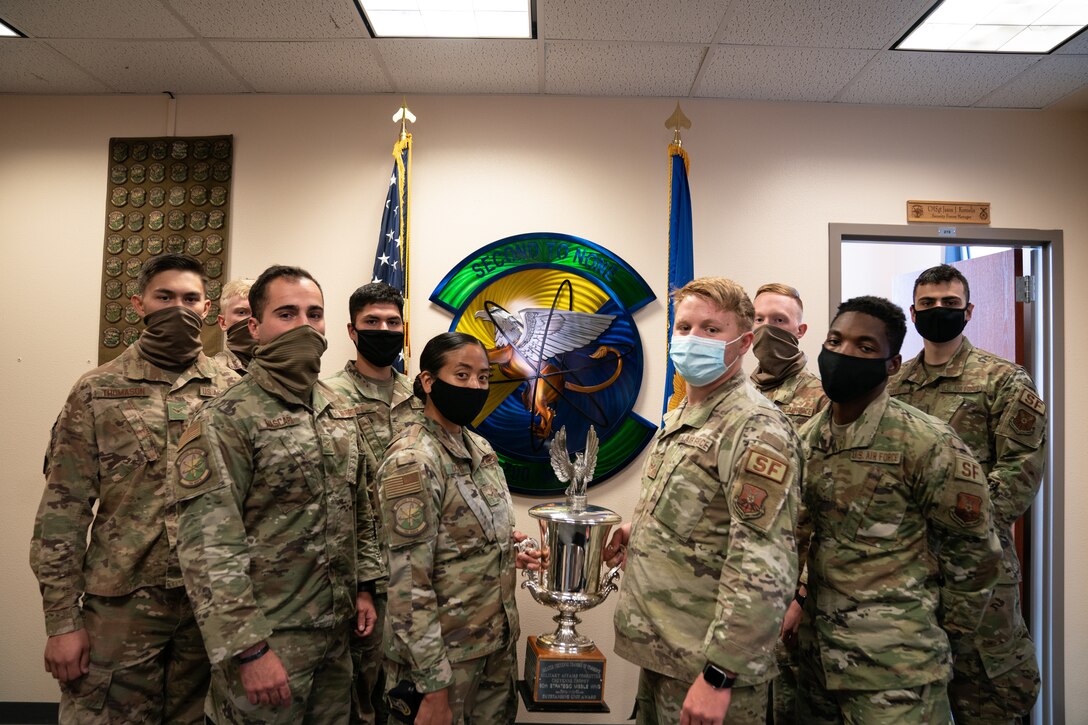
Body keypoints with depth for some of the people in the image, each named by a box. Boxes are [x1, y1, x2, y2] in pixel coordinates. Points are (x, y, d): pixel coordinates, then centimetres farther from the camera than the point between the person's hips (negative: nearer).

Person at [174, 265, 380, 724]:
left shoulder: (339, 412, 7)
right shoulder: (226, 420, -14)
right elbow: (207, 548, -19)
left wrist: (364, 586, 10)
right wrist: (248, 649, -21)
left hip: (336, 633, 7)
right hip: (268, 637, -6)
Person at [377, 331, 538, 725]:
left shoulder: (480, 448, 5)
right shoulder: (412, 461, -19)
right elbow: (409, 585, -21)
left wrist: (507, 552, 1)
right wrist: (434, 687, -20)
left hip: (498, 641, 7)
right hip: (445, 652, -7)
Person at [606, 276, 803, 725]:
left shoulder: (756, 430, -18)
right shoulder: (681, 419, 10)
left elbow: (763, 570, -23)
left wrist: (719, 673, -23)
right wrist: (641, 530, 5)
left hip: (705, 668, -8)